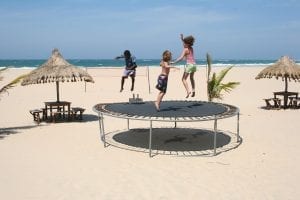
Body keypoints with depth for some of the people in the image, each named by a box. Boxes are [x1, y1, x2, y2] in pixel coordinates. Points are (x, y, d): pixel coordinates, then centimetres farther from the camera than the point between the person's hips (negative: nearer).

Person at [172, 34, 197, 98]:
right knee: (191, 78, 27)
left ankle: (188, 91, -16)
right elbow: (186, 46, 34)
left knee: (184, 79, 0)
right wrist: (182, 39, 33)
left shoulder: (185, 49, -9)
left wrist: (174, 62, -20)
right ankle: (193, 90, 19)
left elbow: (181, 58, -21)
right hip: (194, 64, 8)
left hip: (189, 65, -8)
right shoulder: (191, 48, 13)